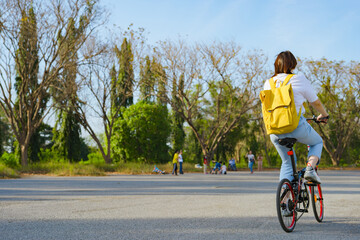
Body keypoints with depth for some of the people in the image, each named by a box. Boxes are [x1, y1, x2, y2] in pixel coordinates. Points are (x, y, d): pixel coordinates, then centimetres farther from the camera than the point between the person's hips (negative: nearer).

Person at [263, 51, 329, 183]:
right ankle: (310, 168, 0)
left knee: (287, 162, 22)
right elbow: (316, 102, 7)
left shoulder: (268, 83, 9)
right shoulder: (299, 79, -2)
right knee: (317, 142, 26)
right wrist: (324, 115, 27)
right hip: (297, 126, -4)